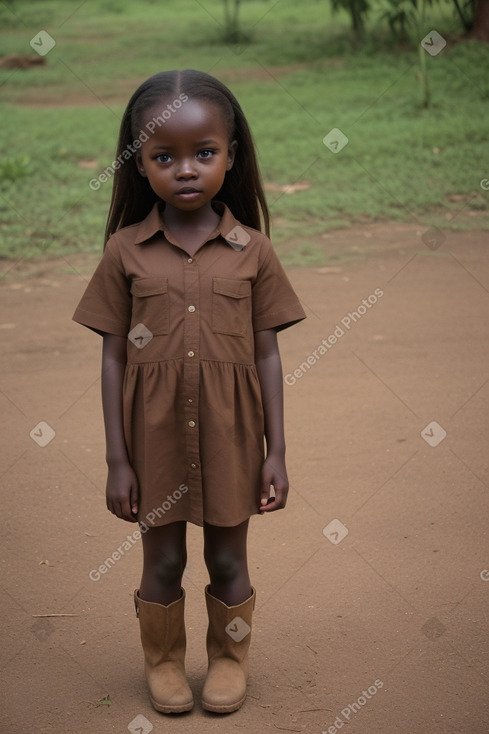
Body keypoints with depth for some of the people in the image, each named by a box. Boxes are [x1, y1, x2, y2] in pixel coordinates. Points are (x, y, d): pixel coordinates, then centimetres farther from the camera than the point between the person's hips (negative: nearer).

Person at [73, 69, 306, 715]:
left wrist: (276, 452, -2)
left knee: (228, 561, 15)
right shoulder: (125, 251, -6)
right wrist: (118, 460, -4)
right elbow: (114, 359, -3)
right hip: (156, 440, 0)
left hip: (230, 439, 0)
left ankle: (229, 659, 38)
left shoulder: (252, 250, -5)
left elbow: (267, 356, 0)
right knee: (162, 563, 14)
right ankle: (164, 662, 37)